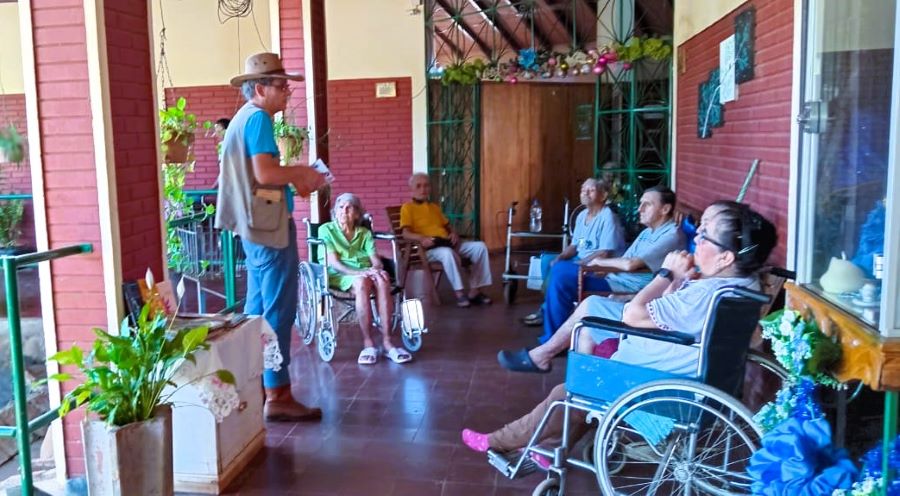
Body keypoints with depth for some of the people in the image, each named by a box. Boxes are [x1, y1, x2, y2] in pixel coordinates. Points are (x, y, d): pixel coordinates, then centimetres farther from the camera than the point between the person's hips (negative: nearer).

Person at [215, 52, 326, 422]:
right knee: (278, 311, -7)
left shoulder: (243, 118, 18)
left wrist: (294, 180, 11)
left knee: (257, 309, 15)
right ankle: (277, 396, -2)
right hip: (269, 225, -10)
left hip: (254, 226, 10)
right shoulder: (258, 117, -12)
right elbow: (266, 173, -23)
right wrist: (303, 173, -8)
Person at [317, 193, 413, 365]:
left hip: (366, 272, 3)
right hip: (340, 274, -3)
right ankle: (368, 343, -34)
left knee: (383, 280, -33)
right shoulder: (326, 230, 9)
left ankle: (386, 341, -36)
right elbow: (333, 262, -5)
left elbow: (375, 258, 6)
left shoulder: (365, 233, 20)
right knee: (362, 282, -38)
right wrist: (356, 272, -22)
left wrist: (376, 269, -20)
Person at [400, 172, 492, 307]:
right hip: (428, 248, -7)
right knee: (447, 253, -40)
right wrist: (422, 238, -27)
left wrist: (454, 233, 4)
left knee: (479, 247, -11)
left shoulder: (435, 207, 26)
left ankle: (474, 291, -11)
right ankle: (459, 293, -29)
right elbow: (406, 234, -7)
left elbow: (448, 226, 28)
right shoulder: (407, 207, 5)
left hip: (447, 244, 7)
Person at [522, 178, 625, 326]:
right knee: (547, 259, -3)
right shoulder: (582, 215, 10)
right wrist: (559, 257, -5)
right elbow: (574, 246, 14)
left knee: (559, 269, -25)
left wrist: (578, 264, -21)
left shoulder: (608, 217, -17)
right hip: (580, 260, 9)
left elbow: (605, 254, -22)